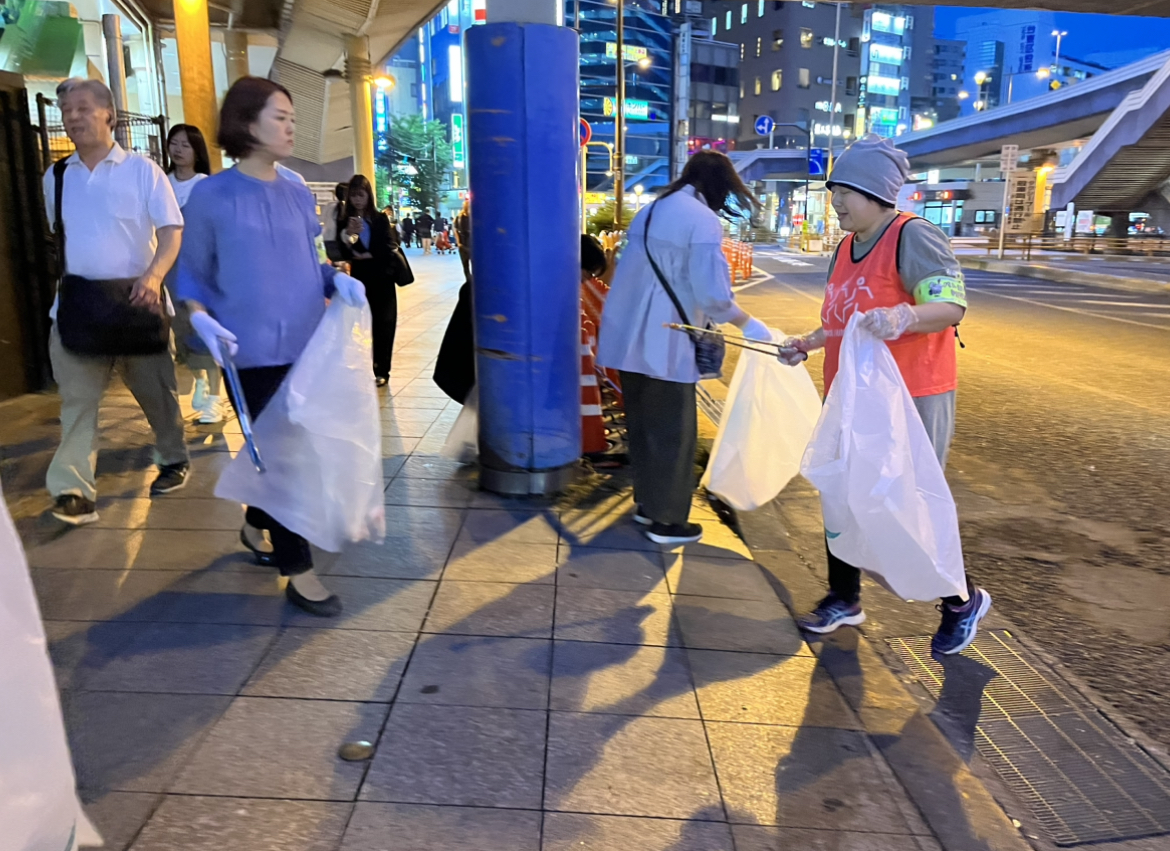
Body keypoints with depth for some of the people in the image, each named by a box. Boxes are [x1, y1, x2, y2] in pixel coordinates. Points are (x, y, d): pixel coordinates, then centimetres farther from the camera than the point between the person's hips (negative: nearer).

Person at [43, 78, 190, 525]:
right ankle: (74, 491, -5)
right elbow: (55, 237, 20)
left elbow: (172, 230, -9)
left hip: (134, 300, -3)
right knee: (76, 396, -4)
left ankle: (174, 459, 29)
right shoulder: (56, 177, 10)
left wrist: (153, 276, -24)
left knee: (155, 390, 9)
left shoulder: (141, 170, -2)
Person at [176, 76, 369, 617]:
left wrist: (338, 280, -6)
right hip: (252, 353, -5)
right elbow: (191, 273, 1)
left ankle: (255, 525, 43)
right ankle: (298, 572, 10)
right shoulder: (212, 196, -5)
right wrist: (200, 318, -18)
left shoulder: (299, 196, 8)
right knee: (277, 455, -1)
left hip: (306, 346, 5)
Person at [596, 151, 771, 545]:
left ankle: (647, 501, 29)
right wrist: (749, 325, -4)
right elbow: (713, 294, -19)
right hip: (664, 343, -8)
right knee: (673, 432, 2)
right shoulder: (703, 219, -12)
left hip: (631, 337, 9)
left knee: (642, 425, 17)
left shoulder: (650, 211, 15)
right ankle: (666, 520, 10)